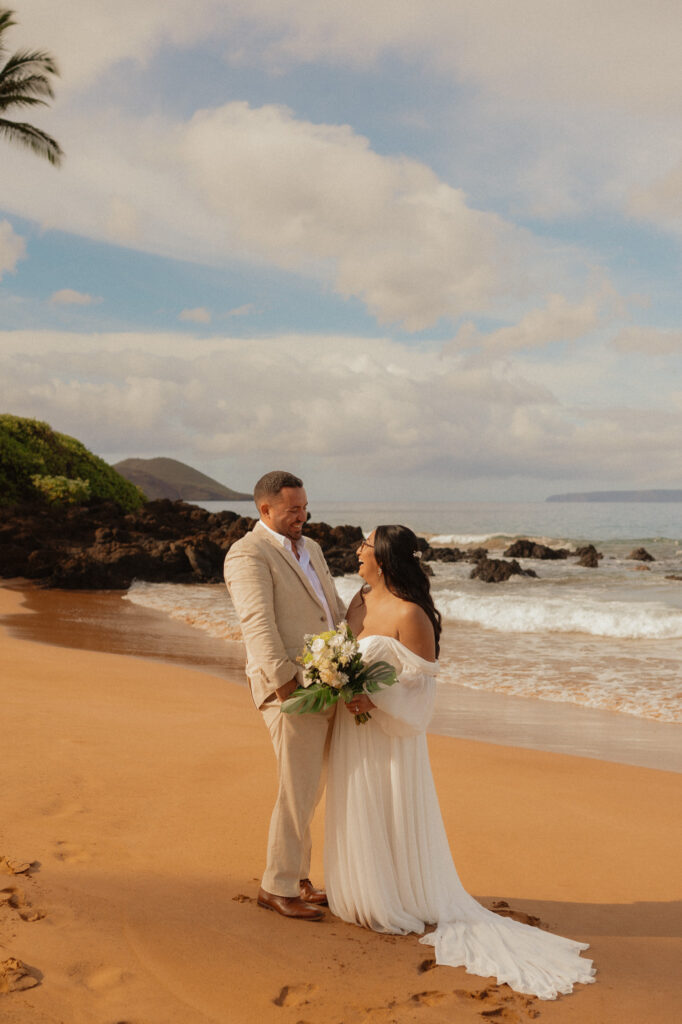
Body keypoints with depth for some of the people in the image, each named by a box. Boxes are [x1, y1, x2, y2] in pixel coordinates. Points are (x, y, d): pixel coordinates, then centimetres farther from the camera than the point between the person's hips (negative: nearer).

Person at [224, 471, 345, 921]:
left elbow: (336, 609, 20)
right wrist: (286, 682, -25)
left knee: (310, 789, 15)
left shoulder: (311, 548, 16)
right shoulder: (248, 555, -10)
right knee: (298, 792, -2)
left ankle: (296, 876, 28)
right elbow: (258, 624, -20)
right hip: (291, 689, -8)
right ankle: (278, 887, 13)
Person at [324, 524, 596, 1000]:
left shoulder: (410, 615, -20)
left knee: (392, 822, 5)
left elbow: (422, 687, -18)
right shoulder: (359, 602, 4)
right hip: (351, 734, 8)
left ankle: (404, 904, 23)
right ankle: (367, 896, 34)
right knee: (357, 818, 17)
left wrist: (373, 701, -27)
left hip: (391, 737, -8)